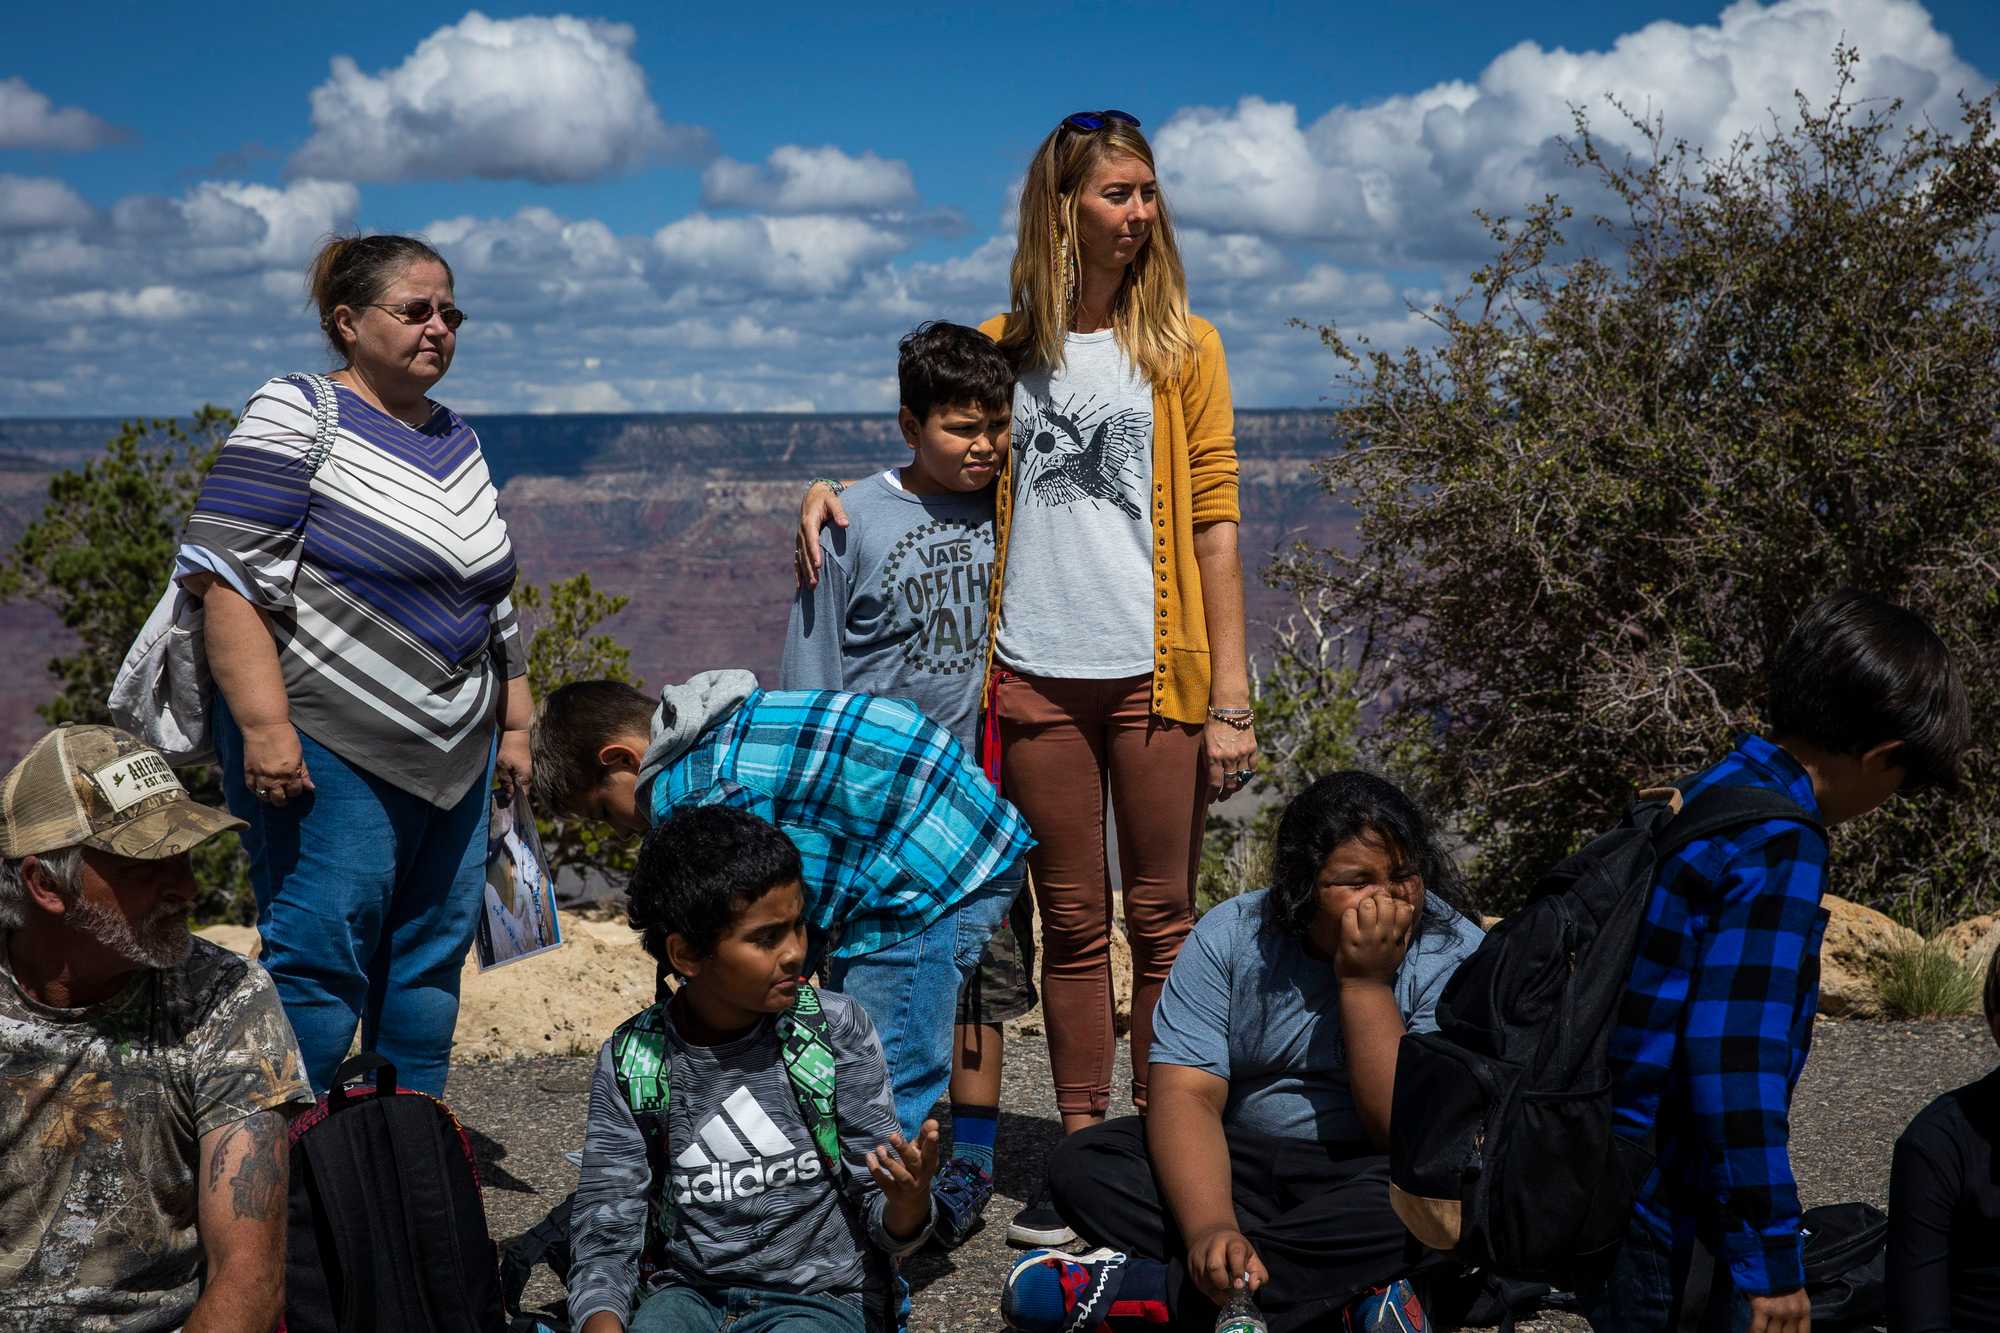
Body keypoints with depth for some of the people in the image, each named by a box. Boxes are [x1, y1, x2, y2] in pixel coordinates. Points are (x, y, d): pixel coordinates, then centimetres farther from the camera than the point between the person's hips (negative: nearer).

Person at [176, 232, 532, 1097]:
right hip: (330, 753, -7)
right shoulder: (296, 420, -7)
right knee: (320, 960, -6)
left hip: (453, 757, 8)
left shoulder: (457, 441, 16)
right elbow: (227, 578, -15)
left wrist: (514, 725, 19)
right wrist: (264, 726, -23)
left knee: (433, 956, 10)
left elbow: (493, 603, 23)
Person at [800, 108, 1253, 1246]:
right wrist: (833, 490, -1)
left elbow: (1217, 525, 1)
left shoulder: (1183, 344, 4)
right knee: (1072, 925, 8)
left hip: (1155, 673, -2)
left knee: (1162, 920, 3)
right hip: (1037, 678, 2)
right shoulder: (1002, 346, 9)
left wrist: (1230, 700, -5)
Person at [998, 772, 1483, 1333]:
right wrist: (1210, 1228, -34)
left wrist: (1365, 984, -24)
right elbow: (1186, 1094, -16)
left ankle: (1144, 1286, -31)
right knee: (1081, 1162, -19)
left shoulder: (1453, 955, -13)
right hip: (1239, 1164, 3)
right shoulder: (1230, 935, -6)